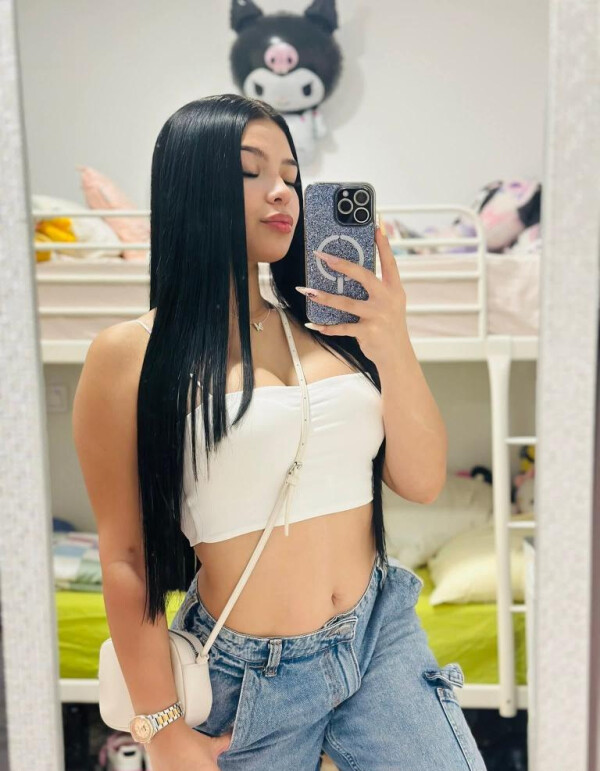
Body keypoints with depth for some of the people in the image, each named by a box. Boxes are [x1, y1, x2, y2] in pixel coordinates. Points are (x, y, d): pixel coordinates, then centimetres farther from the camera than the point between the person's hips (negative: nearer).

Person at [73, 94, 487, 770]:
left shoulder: (329, 327, 2)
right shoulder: (130, 355, -10)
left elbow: (422, 482, 0)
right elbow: (125, 555, -6)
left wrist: (393, 347, -15)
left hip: (382, 638, 3)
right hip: (249, 675, -3)